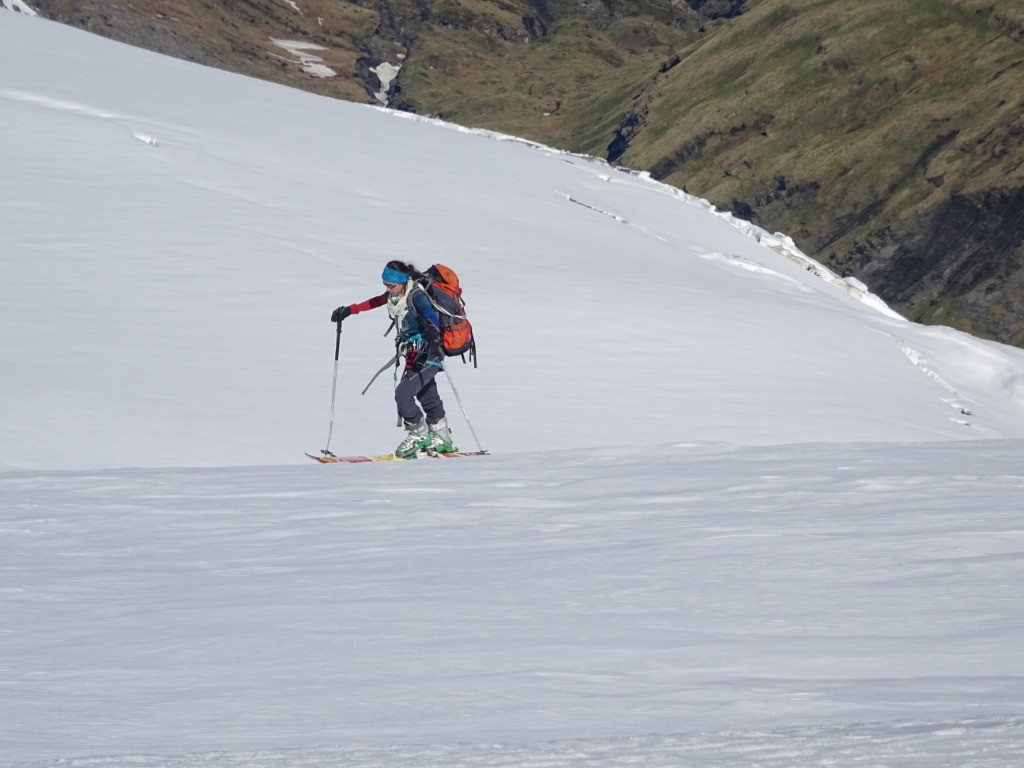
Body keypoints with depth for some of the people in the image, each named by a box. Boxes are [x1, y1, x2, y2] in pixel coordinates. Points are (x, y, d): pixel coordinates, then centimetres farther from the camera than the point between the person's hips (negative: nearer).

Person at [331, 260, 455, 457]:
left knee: (403, 393, -17)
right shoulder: (394, 294, 3)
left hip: (429, 354, -9)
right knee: (427, 397, 15)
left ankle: (419, 434, -1)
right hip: (413, 355, 9)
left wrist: (434, 337, -57)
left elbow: (431, 316, -37)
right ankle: (441, 440, 27)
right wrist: (349, 310, 26)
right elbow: (375, 302, 24)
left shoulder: (416, 296, -22)